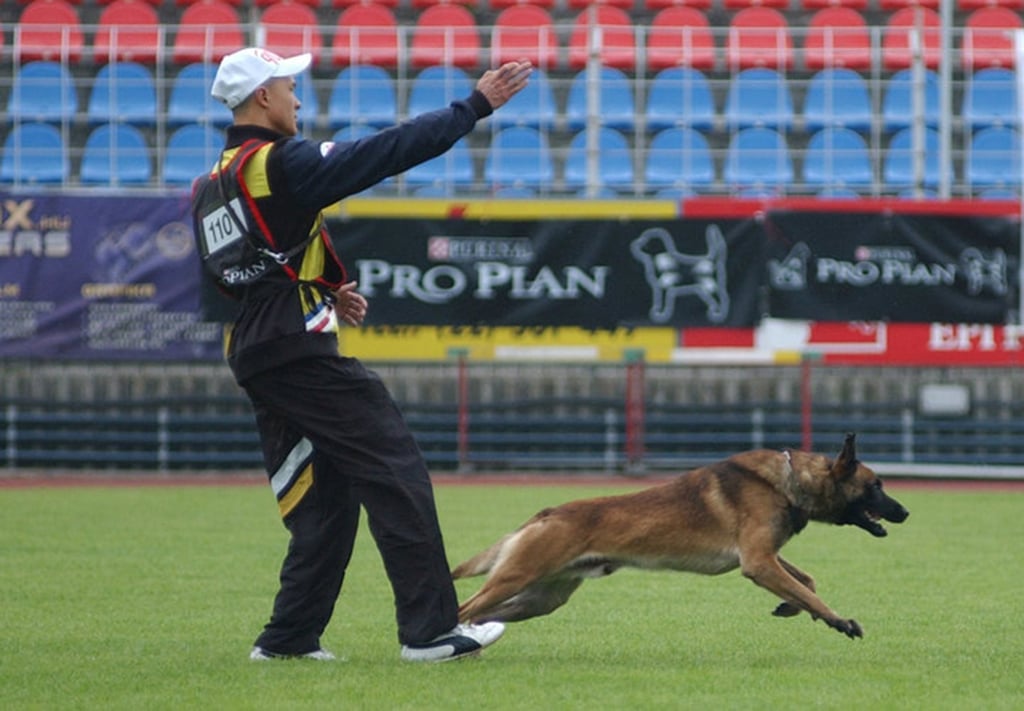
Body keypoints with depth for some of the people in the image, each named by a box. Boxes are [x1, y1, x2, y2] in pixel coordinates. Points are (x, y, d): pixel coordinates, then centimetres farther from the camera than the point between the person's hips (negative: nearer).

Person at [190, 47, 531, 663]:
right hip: (301, 351, -9)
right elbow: (389, 151, -13)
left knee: (326, 496, 14)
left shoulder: (209, 188, 16)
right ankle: (431, 629, -10)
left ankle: (291, 636, 12)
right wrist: (476, 106, -9)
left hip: (254, 356, 9)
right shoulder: (282, 163, -10)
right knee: (396, 472, -7)